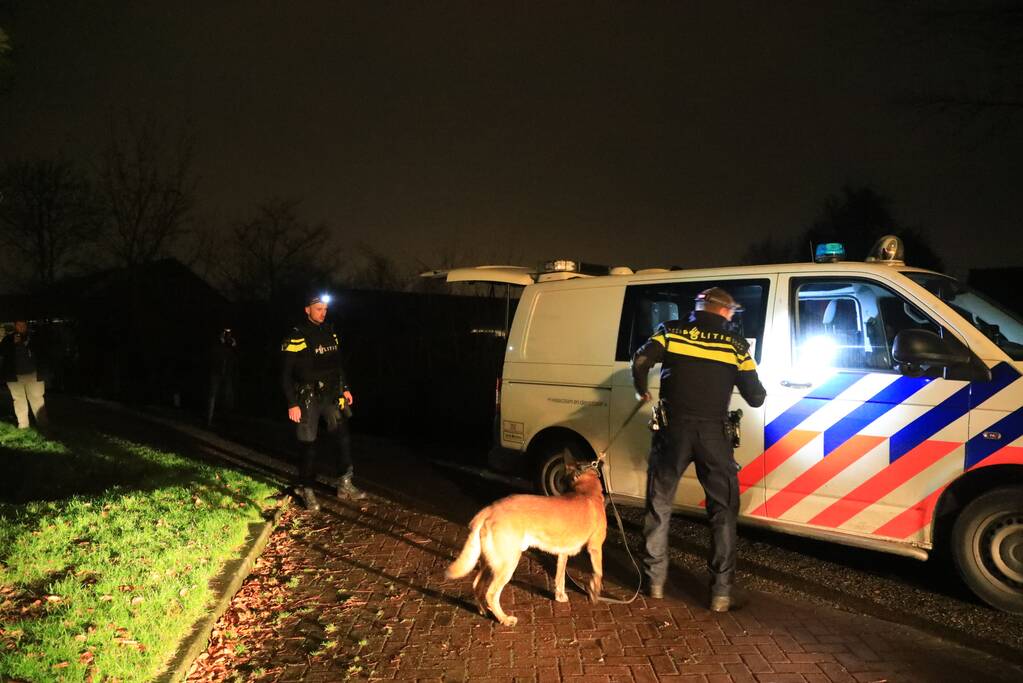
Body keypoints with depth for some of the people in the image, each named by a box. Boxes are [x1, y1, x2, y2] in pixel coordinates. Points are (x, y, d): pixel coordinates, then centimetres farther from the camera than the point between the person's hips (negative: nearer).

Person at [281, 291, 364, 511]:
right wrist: (292, 404, -15)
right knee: (309, 446, 2)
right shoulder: (296, 337, -13)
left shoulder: (330, 332, 6)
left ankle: (345, 486, 14)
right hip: (307, 399, -5)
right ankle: (307, 492, 16)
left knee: (344, 438, 2)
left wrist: (345, 389, 15)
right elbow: (286, 374, -11)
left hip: (331, 395, 5)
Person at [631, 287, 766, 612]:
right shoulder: (735, 344, 4)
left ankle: (655, 581, 20)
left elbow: (641, 361, -9)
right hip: (713, 433, 0)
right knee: (723, 510, 12)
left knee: (659, 504, 15)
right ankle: (721, 591, 9)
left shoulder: (671, 331, 4)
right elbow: (756, 396, 4)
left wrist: (641, 391, 10)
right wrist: (759, 393, 28)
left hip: (673, 428, 1)